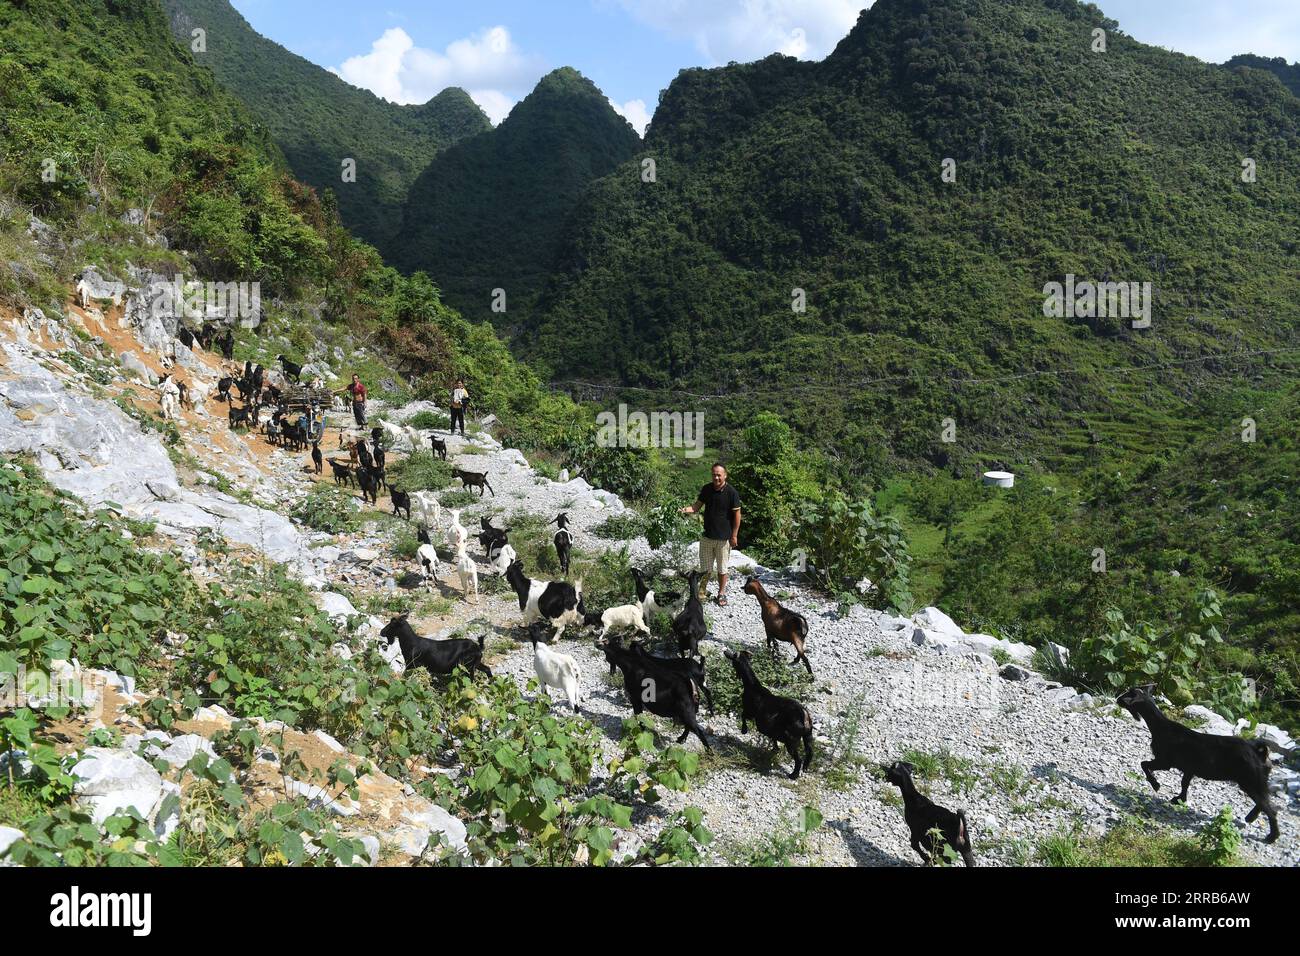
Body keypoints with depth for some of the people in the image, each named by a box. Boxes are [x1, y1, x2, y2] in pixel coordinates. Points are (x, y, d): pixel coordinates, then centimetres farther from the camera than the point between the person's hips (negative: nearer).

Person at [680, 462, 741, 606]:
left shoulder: (731, 492, -13)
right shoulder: (706, 489, -1)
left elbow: (737, 514, -9)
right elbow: (697, 506, 3)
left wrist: (734, 536, -8)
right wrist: (688, 509, -20)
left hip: (724, 537, -3)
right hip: (707, 536, 3)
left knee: (722, 568, 10)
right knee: (704, 567, 12)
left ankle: (721, 593, 25)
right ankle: (702, 590, 28)